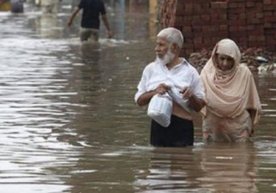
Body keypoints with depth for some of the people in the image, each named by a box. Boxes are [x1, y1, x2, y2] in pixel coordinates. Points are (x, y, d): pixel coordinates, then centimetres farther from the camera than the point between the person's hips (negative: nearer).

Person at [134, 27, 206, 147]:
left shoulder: (190, 72, 7)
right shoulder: (150, 69, 13)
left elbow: (199, 107, 9)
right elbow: (139, 100, 10)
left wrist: (191, 97, -12)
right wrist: (154, 92, -7)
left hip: (182, 128, -2)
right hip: (158, 127, 2)